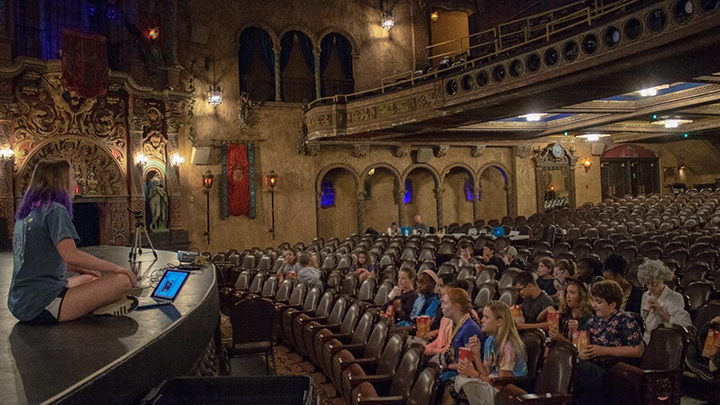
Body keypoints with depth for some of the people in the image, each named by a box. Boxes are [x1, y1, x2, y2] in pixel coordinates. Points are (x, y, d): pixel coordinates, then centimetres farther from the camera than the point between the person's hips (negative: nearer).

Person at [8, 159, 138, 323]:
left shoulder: (26, 213, 14)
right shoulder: (55, 210, -12)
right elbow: (71, 255, -25)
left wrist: (79, 269, 21)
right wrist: (116, 268, -14)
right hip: (42, 305, -10)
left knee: (92, 278, 29)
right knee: (123, 280, -14)